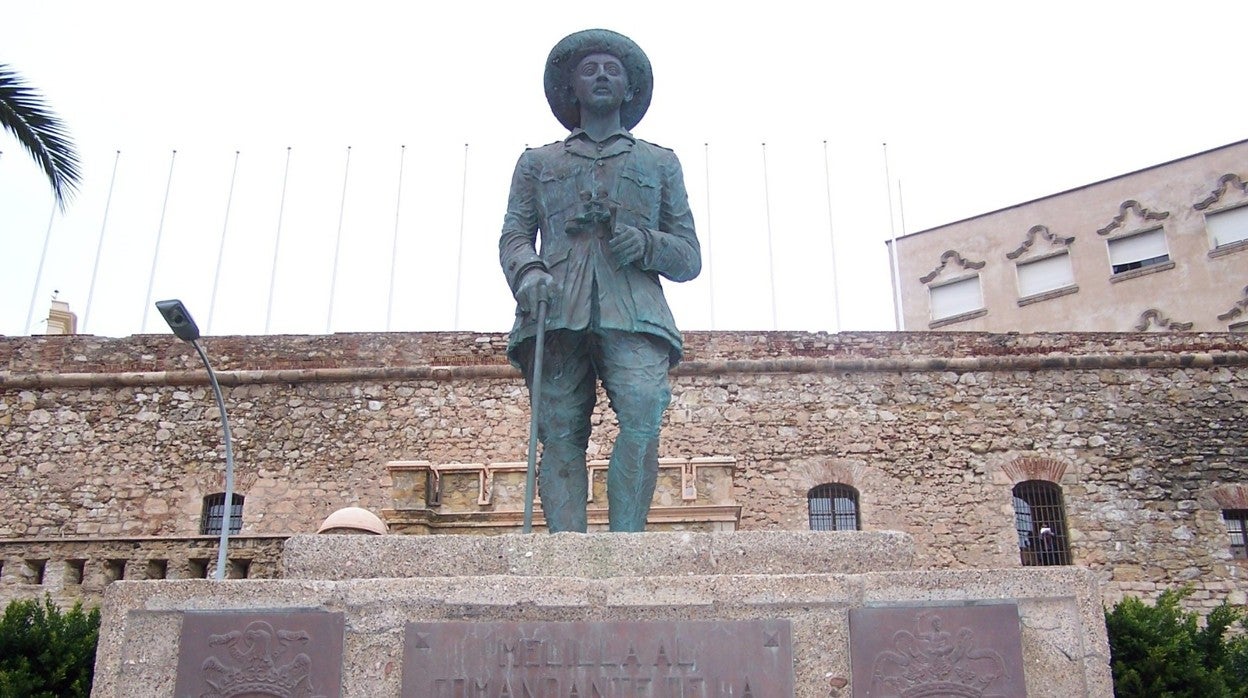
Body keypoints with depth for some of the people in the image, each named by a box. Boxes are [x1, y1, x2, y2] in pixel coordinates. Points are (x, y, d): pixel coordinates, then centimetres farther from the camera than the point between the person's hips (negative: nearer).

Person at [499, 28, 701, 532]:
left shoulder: (660, 163, 27)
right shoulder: (537, 162, 28)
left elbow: (690, 258, 21)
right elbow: (513, 236, 16)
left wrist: (647, 243, -2)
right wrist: (528, 271, -9)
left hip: (634, 316, 0)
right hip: (557, 311, 1)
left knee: (643, 412, -26)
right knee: (561, 434, -13)